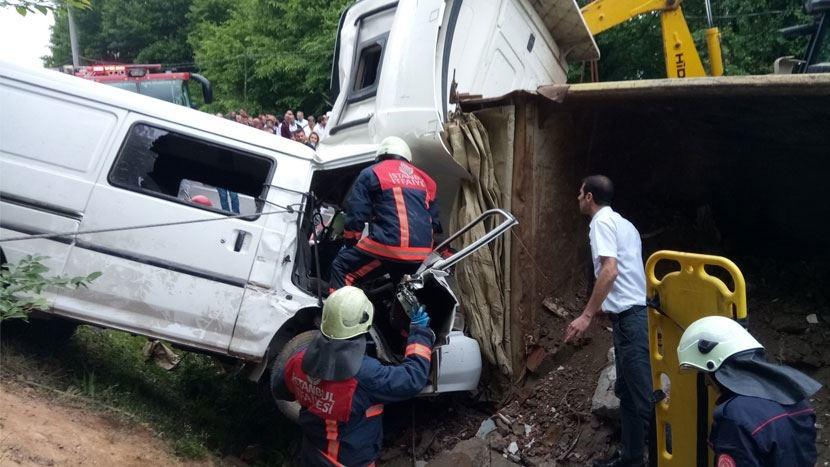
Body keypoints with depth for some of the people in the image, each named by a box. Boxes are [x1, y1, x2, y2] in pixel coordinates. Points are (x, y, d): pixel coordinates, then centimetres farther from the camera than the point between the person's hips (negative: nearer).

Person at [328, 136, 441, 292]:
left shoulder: (371, 173, 8)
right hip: (422, 254, 6)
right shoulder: (424, 178, 23)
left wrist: (349, 242, 15)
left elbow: (356, 213, 2)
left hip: (389, 246, -6)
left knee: (341, 267, 5)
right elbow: (434, 219, 24)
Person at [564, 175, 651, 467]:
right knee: (628, 390, 16)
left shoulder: (602, 222, -8)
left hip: (631, 317, -10)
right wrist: (604, 308, 37)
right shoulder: (623, 223, 21)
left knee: (643, 394, -8)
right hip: (635, 313, 10)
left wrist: (586, 315, -22)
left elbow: (610, 271, -21)